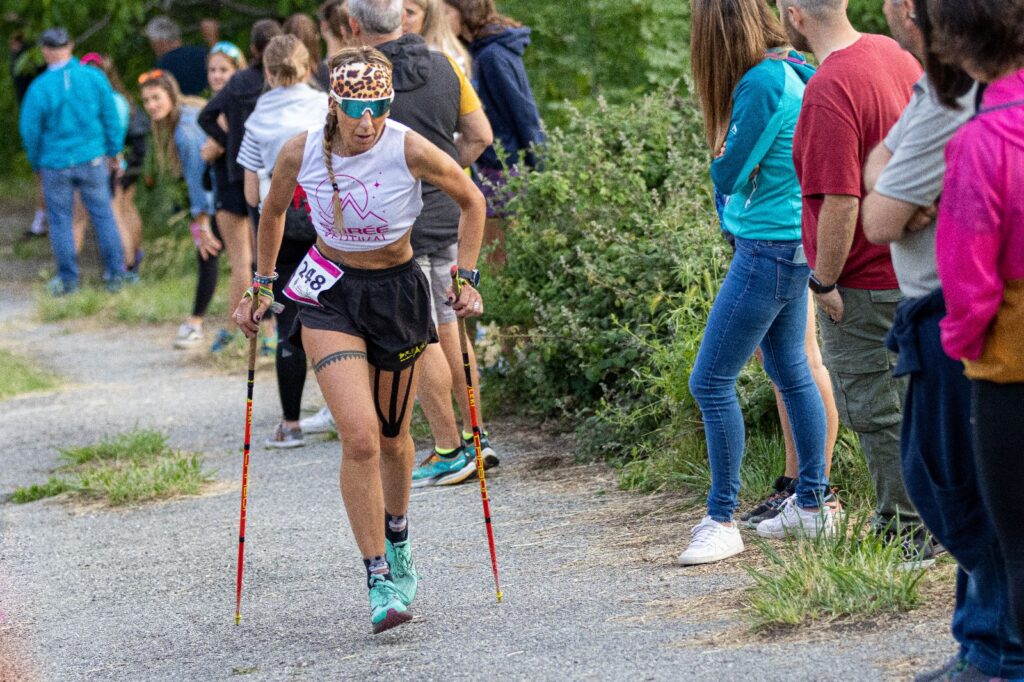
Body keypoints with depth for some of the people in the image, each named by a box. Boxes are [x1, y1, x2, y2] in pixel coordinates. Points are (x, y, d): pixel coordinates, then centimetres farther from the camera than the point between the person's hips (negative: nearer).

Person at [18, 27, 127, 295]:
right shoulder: (95, 78, -8)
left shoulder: (39, 88, -13)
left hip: (56, 163, -2)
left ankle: (68, 278, 16)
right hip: (92, 159, 2)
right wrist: (113, 151, 13)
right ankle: (115, 273, 13)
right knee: (103, 215, 11)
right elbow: (111, 119, -1)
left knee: (60, 220, 11)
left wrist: (36, 163, 11)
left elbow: (30, 131, -5)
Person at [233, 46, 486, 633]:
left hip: (397, 292, 1)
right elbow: (273, 212, 8)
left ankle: (396, 533, 45)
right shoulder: (301, 154, -14)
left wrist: (466, 278, -5)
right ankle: (380, 581, -12)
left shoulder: (411, 152, -18)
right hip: (330, 295, 0)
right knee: (359, 436, -17)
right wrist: (262, 285, 11)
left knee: (392, 436, 13)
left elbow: (472, 201, -1)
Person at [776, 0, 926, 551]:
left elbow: (841, 202, -27)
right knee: (905, 400, 19)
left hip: (864, 285, -9)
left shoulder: (828, 92, -25)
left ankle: (905, 532, 11)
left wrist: (825, 282, -15)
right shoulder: (894, 54, 4)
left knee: (875, 412, 3)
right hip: (913, 271, 9)